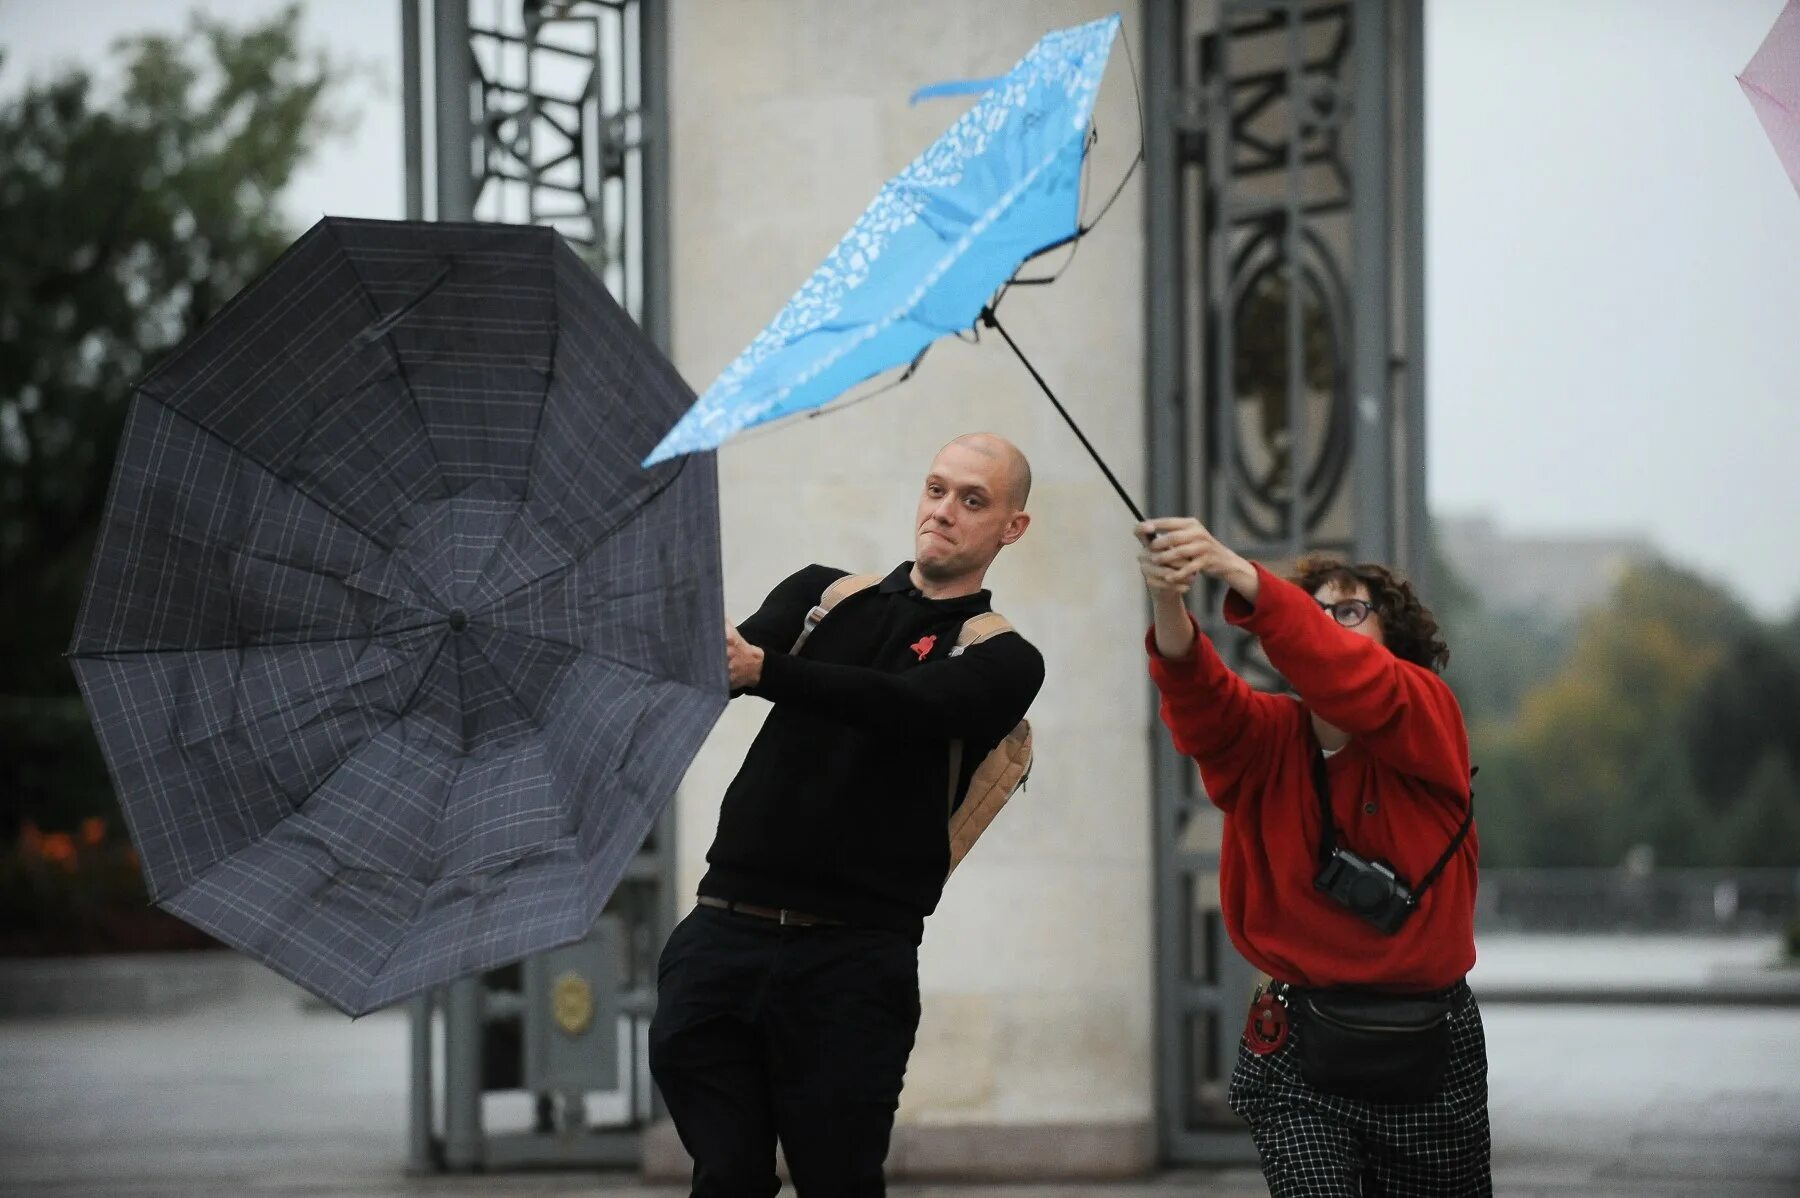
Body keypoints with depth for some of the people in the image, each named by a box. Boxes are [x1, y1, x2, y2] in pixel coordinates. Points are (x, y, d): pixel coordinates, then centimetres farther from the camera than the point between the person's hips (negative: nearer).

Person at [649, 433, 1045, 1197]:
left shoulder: (1002, 660, 5)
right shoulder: (824, 596, 17)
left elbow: (908, 708, -15)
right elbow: (738, 655, -2)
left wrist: (763, 670, -30)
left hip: (851, 960, -3)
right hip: (727, 930, 3)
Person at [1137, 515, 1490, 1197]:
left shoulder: (1427, 717, -5)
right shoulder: (1265, 738, 2)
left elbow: (1352, 681, -26)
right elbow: (1198, 702, -20)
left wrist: (1237, 573, -41)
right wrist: (1168, 603, -43)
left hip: (1428, 1053, 0)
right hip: (1298, 1050, 0)